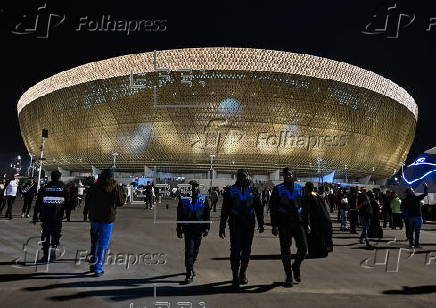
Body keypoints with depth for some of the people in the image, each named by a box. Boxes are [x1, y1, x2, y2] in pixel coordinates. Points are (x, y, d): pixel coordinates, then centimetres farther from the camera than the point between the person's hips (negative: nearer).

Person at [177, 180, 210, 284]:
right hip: (188, 229, -2)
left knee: (195, 250, 15)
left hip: (199, 229, 2)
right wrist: (179, 229, 4)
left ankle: (190, 267, 36)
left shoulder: (204, 199, 2)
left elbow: (207, 214, 4)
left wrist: (206, 228, -3)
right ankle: (189, 273, -2)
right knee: (189, 250, -8)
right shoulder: (183, 199, 0)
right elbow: (179, 216, 6)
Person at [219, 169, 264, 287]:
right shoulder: (230, 191, 3)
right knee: (235, 250, -4)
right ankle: (235, 276, 6)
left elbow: (259, 208, 13)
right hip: (235, 225, -2)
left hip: (249, 225, 2)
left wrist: (261, 224, 8)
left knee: (246, 251, 9)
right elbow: (224, 210, 3)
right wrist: (222, 227, -1)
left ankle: (243, 274, 25)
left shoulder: (252, 191, 9)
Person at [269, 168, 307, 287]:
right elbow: (272, 208, 0)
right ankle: (288, 276, 17)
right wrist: (274, 225, -6)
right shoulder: (278, 189, 2)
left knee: (303, 248, -4)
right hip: (284, 224, -2)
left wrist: (306, 223, 10)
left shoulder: (299, 188, 10)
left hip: (298, 222, 2)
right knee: (285, 251, 3)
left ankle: (296, 266, 25)